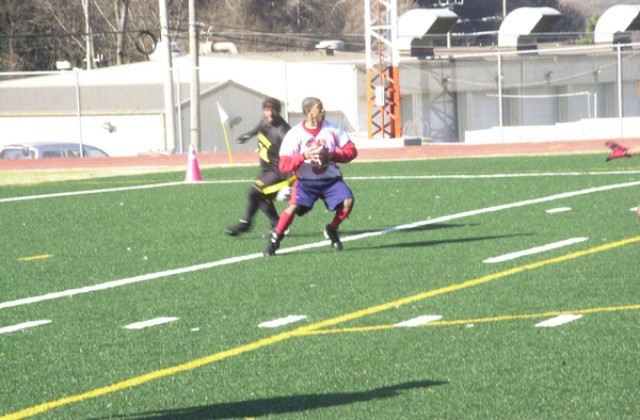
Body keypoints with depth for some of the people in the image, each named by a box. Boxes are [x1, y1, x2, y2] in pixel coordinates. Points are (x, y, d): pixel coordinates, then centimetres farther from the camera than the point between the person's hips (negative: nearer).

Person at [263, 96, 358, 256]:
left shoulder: (333, 128, -2)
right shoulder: (294, 134, -10)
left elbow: (351, 151, -2)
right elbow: (284, 165, -13)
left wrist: (331, 156, -18)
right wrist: (305, 156, -29)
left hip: (331, 179, 3)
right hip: (306, 181, -3)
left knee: (347, 201, -21)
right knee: (293, 207, -25)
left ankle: (332, 230, 8)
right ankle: (274, 240, -5)